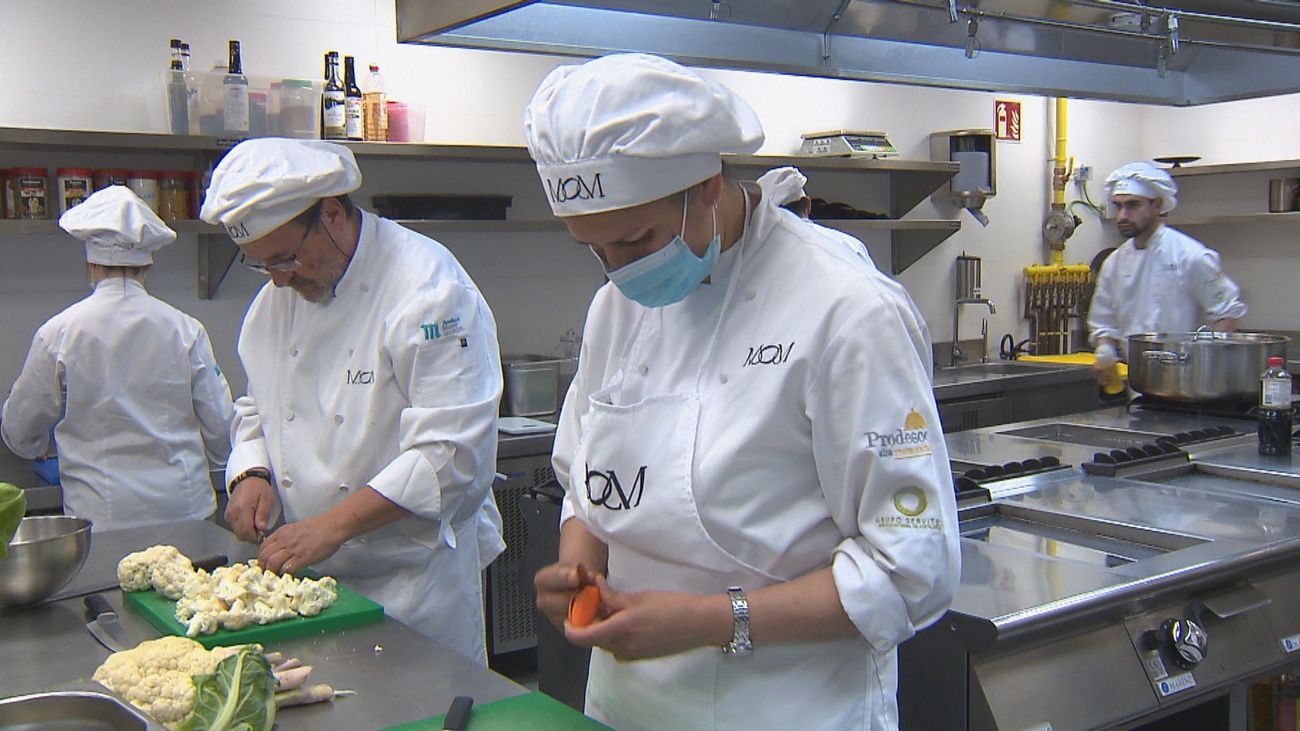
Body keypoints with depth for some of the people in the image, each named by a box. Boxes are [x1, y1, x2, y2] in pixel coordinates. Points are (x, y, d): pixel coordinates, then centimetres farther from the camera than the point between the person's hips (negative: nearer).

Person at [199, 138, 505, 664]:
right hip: (312, 574, 6)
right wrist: (252, 474, -1)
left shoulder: (427, 286, -17)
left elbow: (452, 454, -23)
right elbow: (256, 410, 20)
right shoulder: (275, 300, 7)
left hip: (415, 573, -6)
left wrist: (332, 525, -24)